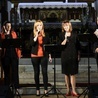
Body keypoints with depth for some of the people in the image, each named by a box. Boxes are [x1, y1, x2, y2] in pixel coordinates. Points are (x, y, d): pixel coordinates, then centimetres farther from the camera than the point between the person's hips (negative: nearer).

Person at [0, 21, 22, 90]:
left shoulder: (13, 33, 13)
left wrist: (19, 53, 2)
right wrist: (6, 34, -6)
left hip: (14, 54, 1)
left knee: (15, 70, -2)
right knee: (6, 71, 5)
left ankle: (16, 86, 3)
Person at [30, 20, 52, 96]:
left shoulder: (45, 35, 6)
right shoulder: (33, 34, 4)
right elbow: (32, 43, -13)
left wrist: (50, 56, 6)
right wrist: (37, 35, -19)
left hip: (44, 56, 0)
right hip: (35, 56, 0)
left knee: (44, 72, -4)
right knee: (36, 73, 5)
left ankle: (46, 90, 2)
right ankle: (37, 89, 14)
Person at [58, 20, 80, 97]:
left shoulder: (74, 35, 5)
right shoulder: (61, 35, 4)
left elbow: (78, 46, 9)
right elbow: (61, 45, -6)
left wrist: (78, 55, 5)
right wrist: (65, 38, -17)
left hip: (73, 56, 0)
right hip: (65, 56, 1)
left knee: (73, 73, -3)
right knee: (66, 74, 5)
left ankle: (73, 90, 1)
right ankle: (68, 90, 14)